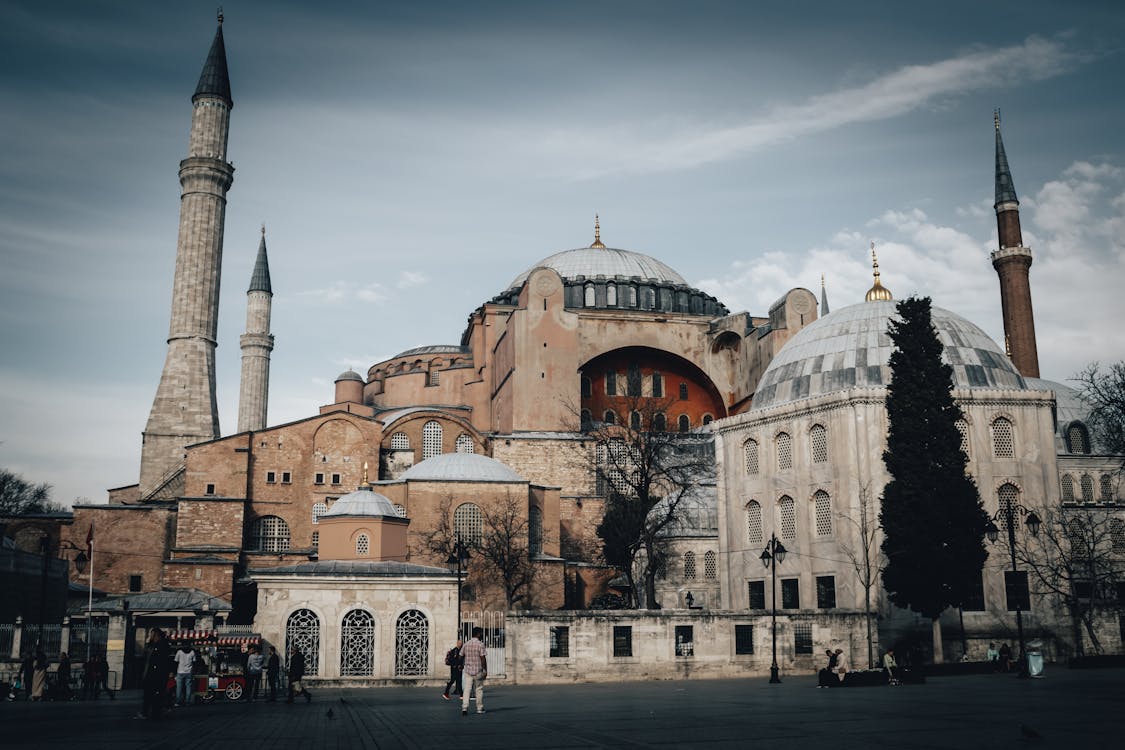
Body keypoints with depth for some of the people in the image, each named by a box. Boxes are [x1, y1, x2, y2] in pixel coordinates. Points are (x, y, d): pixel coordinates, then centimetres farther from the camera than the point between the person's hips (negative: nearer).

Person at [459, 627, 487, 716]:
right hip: (478, 671, -3)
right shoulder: (480, 644, -10)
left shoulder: (466, 644, 6)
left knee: (467, 689, 1)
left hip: (468, 670, 4)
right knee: (479, 689, 10)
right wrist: (485, 670, -10)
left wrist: (462, 665, 31)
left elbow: (461, 656, 13)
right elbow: (483, 658, -14)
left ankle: (464, 708, -13)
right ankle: (480, 708, 18)